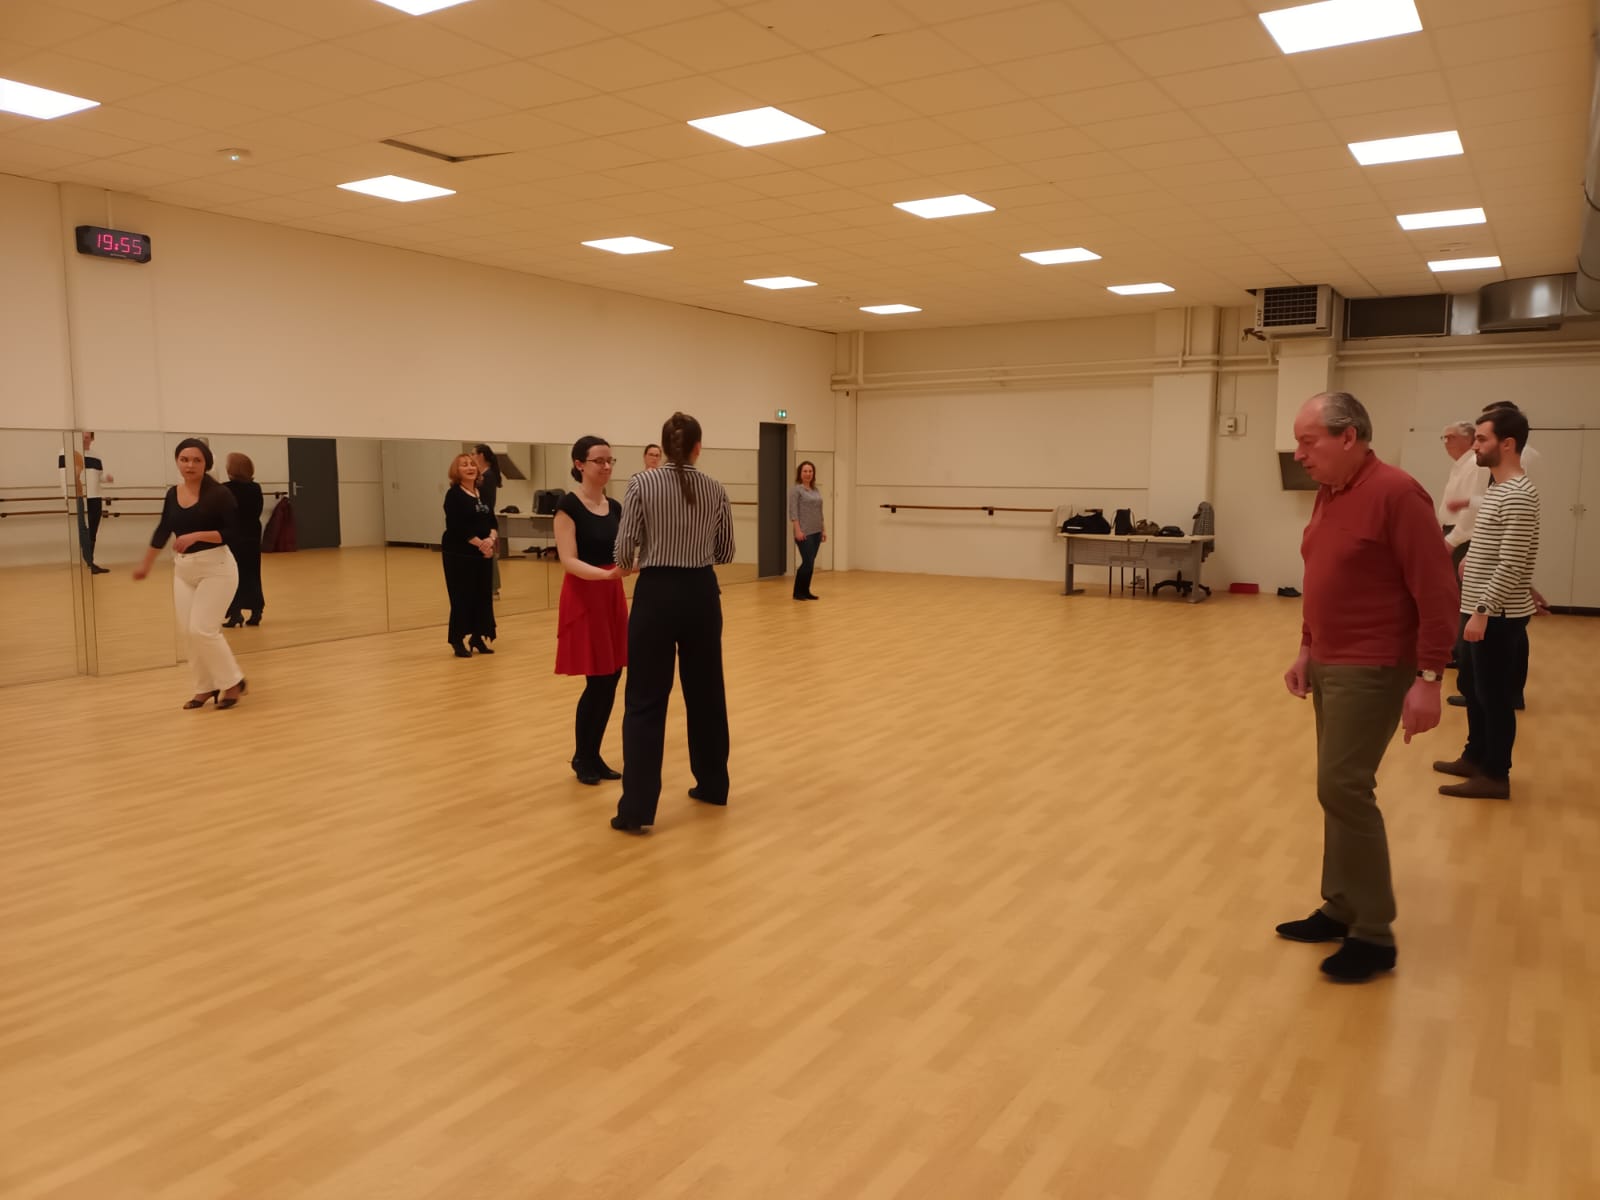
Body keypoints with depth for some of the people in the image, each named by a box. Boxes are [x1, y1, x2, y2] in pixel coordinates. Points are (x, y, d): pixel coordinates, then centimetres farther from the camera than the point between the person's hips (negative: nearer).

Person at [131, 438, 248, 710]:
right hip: (183, 569, 6)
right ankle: (206, 687, 21)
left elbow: (229, 533, -14)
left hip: (216, 568, -6)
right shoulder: (173, 494, 6)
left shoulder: (218, 494, -11)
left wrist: (196, 536, -26)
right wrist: (145, 563, 26)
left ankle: (233, 682, 6)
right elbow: (163, 530, 19)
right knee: (186, 632, 4)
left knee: (202, 629, -12)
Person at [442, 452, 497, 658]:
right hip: (459, 554, -7)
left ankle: (479, 638, 18)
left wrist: (491, 539, -11)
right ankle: (460, 641, 4)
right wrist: (480, 543, -15)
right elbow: (457, 527, -16)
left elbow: (492, 521, 9)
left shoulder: (482, 493, 13)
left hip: (483, 554, 7)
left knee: (483, 596, 8)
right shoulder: (454, 495, -7)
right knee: (462, 598, -4)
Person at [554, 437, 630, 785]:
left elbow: (621, 554, 11)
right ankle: (580, 757, 12)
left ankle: (594, 755, 19)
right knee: (597, 681, -6)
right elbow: (569, 561, -17)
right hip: (583, 597, -7)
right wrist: (607, 574, -32)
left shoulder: (615, 507, 10)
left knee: (612, 679, 7)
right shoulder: (568, 505, -11)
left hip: (613, 596, 7)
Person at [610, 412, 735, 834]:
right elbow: (725, 552, 8)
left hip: (657, 595, -3)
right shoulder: (715, 489, 2)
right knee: (707, 691, 18)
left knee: (645, 701, 0)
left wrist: (633, 562, 15)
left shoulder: (641, 484, -8)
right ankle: (713, 785, 30)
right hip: (702, 594, 3)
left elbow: (624, 551, -8)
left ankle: (637, 808, -3)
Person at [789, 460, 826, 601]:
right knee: (807, 562, -10)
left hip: (816, 532, 7)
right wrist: (798, 530, -19)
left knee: (810, 563, 7)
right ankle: (797, 592, 0)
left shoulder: (816, 490, 15)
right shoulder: (796, 489, -5)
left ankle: (806, 591, 12)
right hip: (804, 532, -7)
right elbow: (793, 512, -12)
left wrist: (824, 529, 13)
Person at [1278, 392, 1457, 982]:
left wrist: (1428, 679, -19)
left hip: (1372, 670, -8)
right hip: (1329, 665, 9)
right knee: (1340, 789, 13)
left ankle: (1374, 934, 5)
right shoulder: (1328, 495, 9)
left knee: (1344, 789, -8)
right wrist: (1306, 651, 16)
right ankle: (1343, 910, 24)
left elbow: (1437, 593, -18)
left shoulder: (1396, 494, -17)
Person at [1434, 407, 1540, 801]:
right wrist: (1471, 562, 12)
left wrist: (1482, 612, -23)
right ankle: (1475, 758, 31)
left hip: (1498, 617, -10)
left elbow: (1512, 565, -23)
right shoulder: (1499, 489, 12)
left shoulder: (1518, 496, -20)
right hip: (1480, 610, 10)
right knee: (1473, 690, 18)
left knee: (1495, 697, 0)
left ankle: (1496, 776, 10)